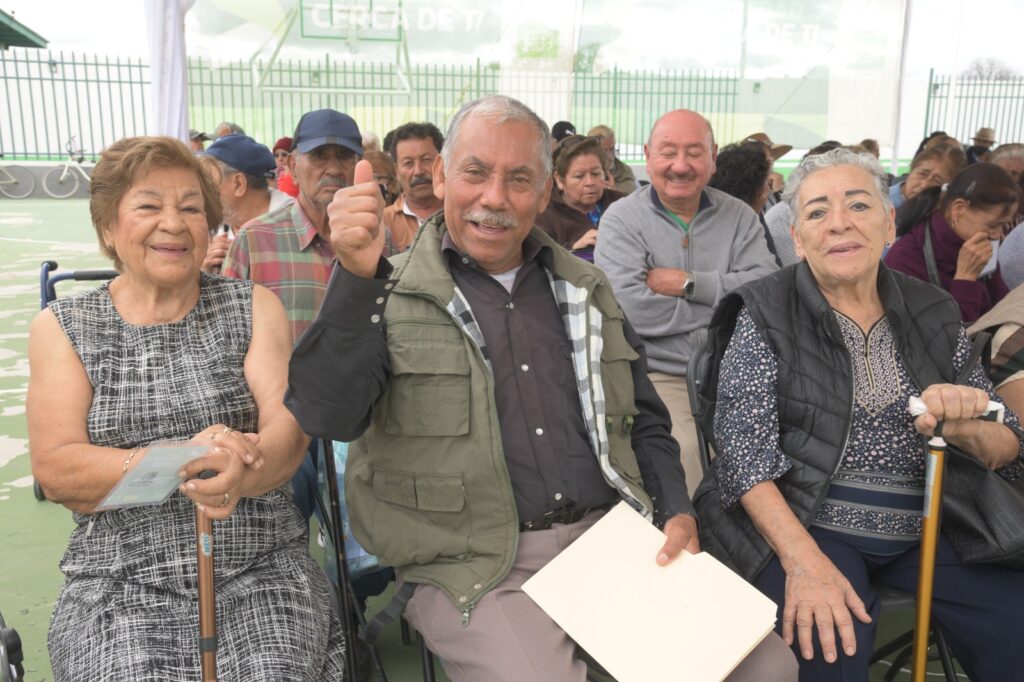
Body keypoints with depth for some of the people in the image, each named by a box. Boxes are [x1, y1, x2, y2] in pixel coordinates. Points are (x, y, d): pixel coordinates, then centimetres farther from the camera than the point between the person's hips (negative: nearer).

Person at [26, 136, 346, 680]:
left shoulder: (253, 307, 6)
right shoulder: (62, 326, 6)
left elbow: (289, 423, -6)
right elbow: (55, 471, -4)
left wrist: (240, 472, -29)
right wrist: (182, 461, -21)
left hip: (261, 567, 0)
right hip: (119, 579, 0)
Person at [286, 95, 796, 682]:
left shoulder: (586, 291, 14)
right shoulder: (387, 295, 0)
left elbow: (645, 422, 20)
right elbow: (327, 416, -17)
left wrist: (677, 513, 3)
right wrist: (356, 275, -29)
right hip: (475, 566, -4)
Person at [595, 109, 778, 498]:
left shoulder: (739, 216, 12)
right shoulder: (622, 218, 2)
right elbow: (629, 308, -14)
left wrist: (689, 283, -10)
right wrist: (724, 304, -5)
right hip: (658, 376, -3)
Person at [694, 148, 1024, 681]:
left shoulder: (932, 314, 7)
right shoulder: (766, 315, -4)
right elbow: (745, 446, -13)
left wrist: (966, 428, -16)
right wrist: (803, 558, -26)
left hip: (925, 530, 4)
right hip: (799, 525, -4)